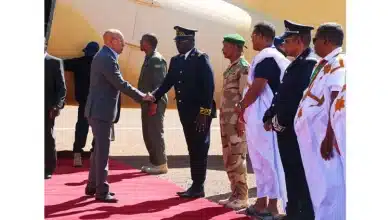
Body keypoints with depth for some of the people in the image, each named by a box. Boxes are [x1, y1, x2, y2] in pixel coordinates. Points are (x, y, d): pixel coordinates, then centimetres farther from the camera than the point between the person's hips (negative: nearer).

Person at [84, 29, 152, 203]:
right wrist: (141, 97, -11)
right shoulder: (107, 58, -17)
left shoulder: (103, 56, 15)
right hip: (101, 110, -11)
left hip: (98, 109, 11)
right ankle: (102, 191, -1)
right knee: (102, 150, -6)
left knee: (99, 149, 16)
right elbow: (120, 84, -20)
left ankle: (92, 186, 25)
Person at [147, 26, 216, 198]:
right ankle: (195, 185, 19)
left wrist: (204, 111, -20)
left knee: (200, 150, 0)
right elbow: (167, 83, 10)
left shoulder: (201, 58, -10)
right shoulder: (175, 60, 12)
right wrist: (154, 98, -4)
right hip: (186, 113, 7)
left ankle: (198, 187, 7)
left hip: (200, 113, -7)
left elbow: (209, 86, -16)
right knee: (193, 150, 12)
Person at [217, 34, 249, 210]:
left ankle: (242, 197, 2)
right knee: (228, 158, 11)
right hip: (226, 119, 9)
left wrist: (241, 120, -19)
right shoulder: (230, 68, 16)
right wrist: (223, 119, 16)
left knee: (237, 158, -5)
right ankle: (235, 194, 19)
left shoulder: (244, 67, -10)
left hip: (237, 119, -9)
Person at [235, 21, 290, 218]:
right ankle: (262, 202, 21)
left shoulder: (265, 57, -15)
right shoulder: (273, 56, 16)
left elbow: (257, 88, -19)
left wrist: (241, 106, -6)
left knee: (267, 159, -4)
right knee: (262, 160, 14)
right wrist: (245, 107, 12)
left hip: (261, 116, -10)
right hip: (259, 116, 10)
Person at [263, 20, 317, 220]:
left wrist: (282, 121, -16)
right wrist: (270, 117, 9)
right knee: (292, 175, 15)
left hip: (297, 130, -10)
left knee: (302, 177, -3)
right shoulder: (295, 64, 18)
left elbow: (303, 98, -21)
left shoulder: (310, 63, -13)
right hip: (286, 129, 10)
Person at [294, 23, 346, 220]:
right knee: (318, 186, 13)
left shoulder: (338, 63, -11)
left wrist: (329, 137, -22)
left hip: (324, 136, -9)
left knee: (329, 187, -5)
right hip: (312, 134, 9)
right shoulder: (323, 64, 17)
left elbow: (337, 102, -18)